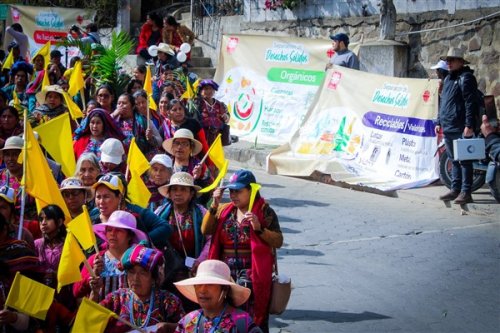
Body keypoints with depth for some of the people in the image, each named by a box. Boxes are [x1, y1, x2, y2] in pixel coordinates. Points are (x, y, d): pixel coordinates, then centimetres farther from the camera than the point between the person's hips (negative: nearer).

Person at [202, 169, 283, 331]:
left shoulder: (264, 212, 0)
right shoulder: (224, 210, 13)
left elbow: (278, 242, -5)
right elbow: (205, 230, 2)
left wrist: (259, 228, -20)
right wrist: (214, 206, -6)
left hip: (253, 277, -4)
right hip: (226, 276, 4)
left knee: (254, 322, -8)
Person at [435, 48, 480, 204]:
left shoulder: (466, 78, -8)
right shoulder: (448, 79, 20)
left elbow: (470, 103, -15)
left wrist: (469, 125, -20)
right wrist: (439, 122, 22)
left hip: (461, 129, -9)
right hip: (448, 128, 9)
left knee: (464, 160, -6)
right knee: (454, 160, 14)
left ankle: (466, 192, -5)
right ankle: (455, 190, 20)